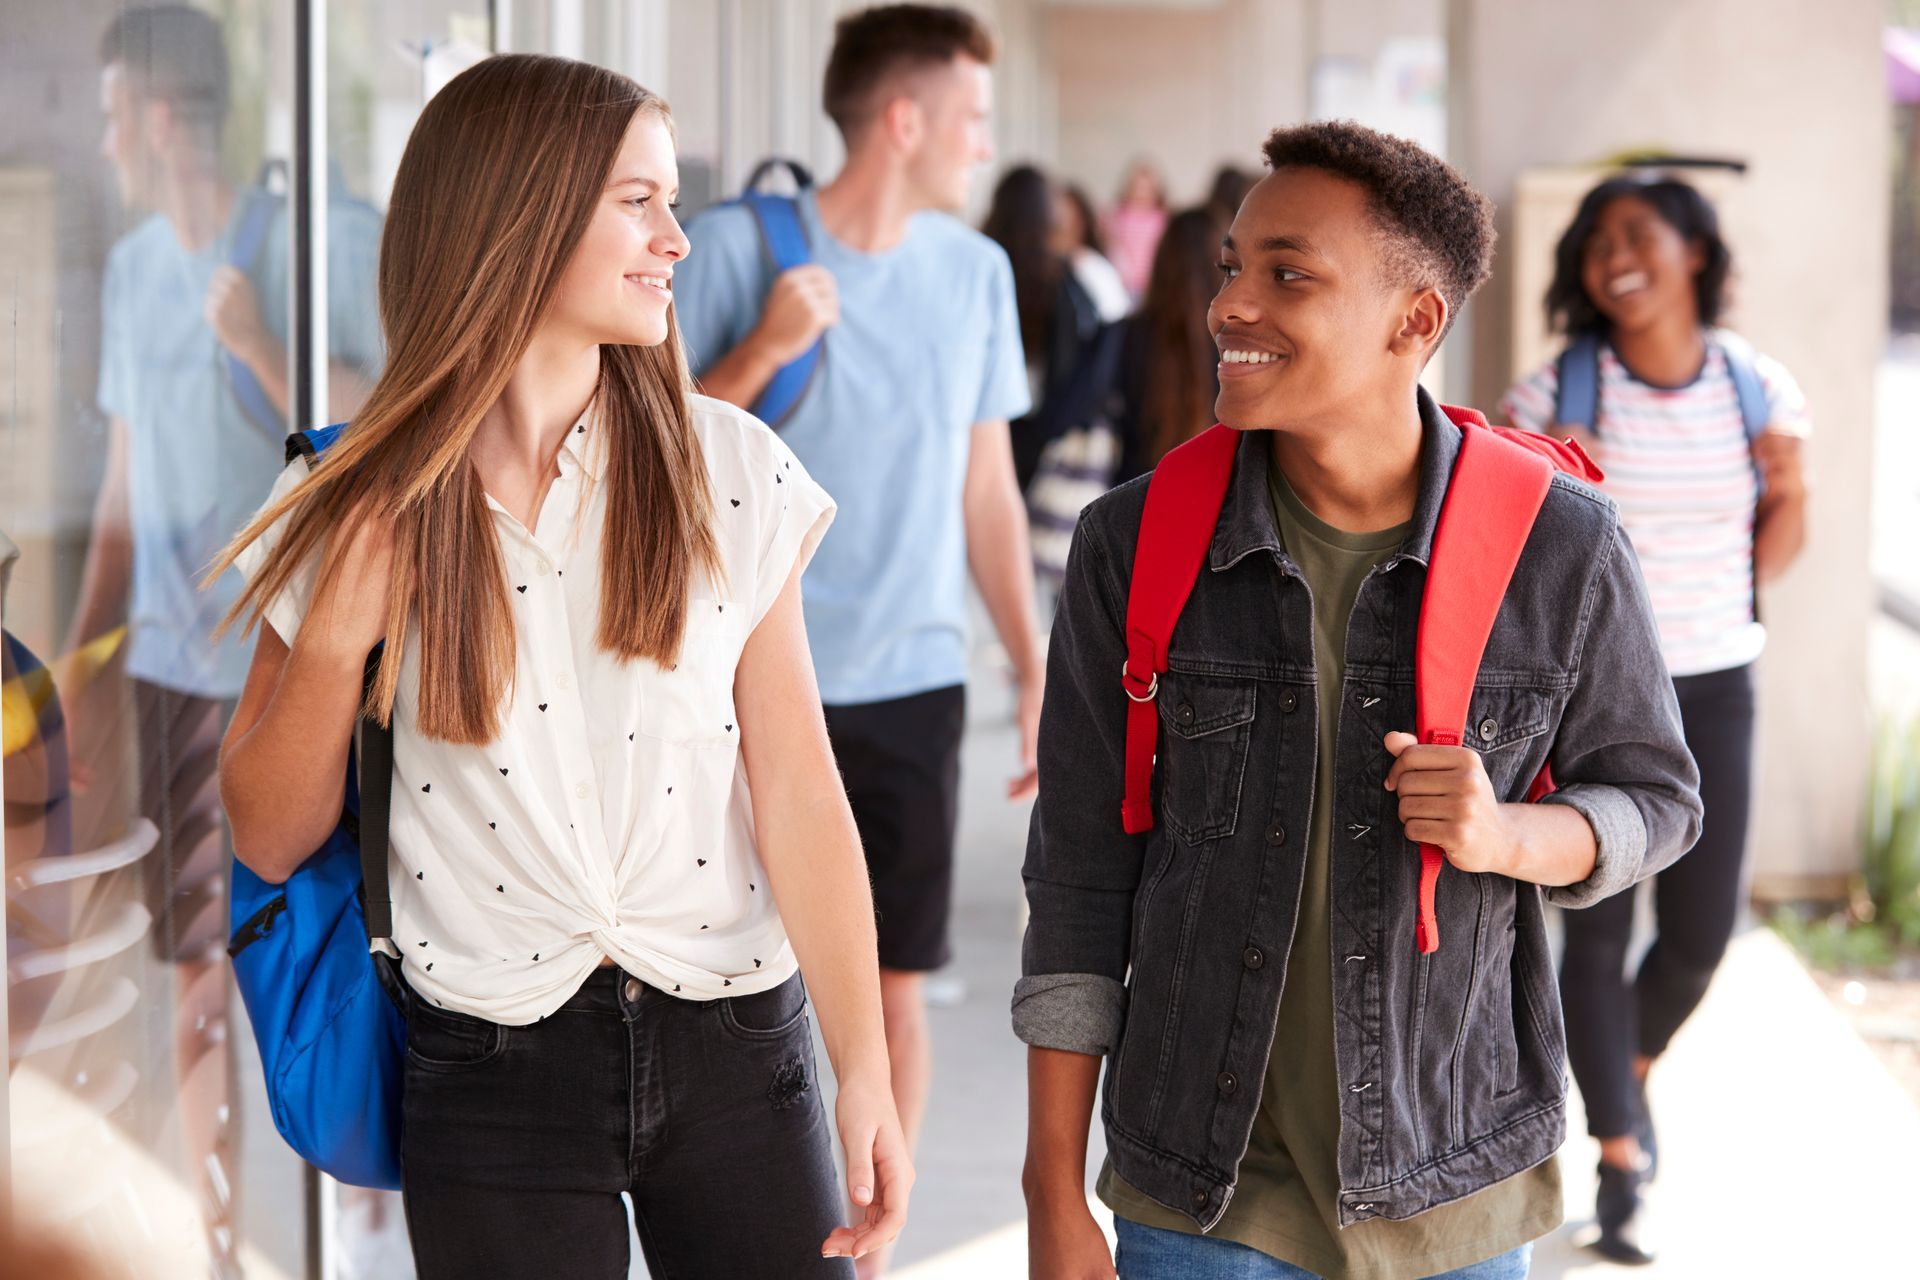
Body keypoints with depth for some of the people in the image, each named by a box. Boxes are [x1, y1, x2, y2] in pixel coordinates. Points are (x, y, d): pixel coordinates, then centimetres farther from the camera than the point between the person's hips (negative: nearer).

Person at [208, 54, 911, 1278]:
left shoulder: (732, 470, -2)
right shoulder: (357, 511, -2)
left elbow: (798, 790, -4)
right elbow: (268, 840, 2)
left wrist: (868, 1076, -9)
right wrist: (334, 638, -14)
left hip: (734, 1046, 1)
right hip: (491, 1074, -1)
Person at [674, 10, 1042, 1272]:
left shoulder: (977, 271, 7)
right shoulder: (737, 245, -5)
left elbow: (988, 489, 13)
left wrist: (1040, 669, 9)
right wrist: (762, 348, -19)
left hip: (910, 686, 3)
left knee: (895, 983, 3)